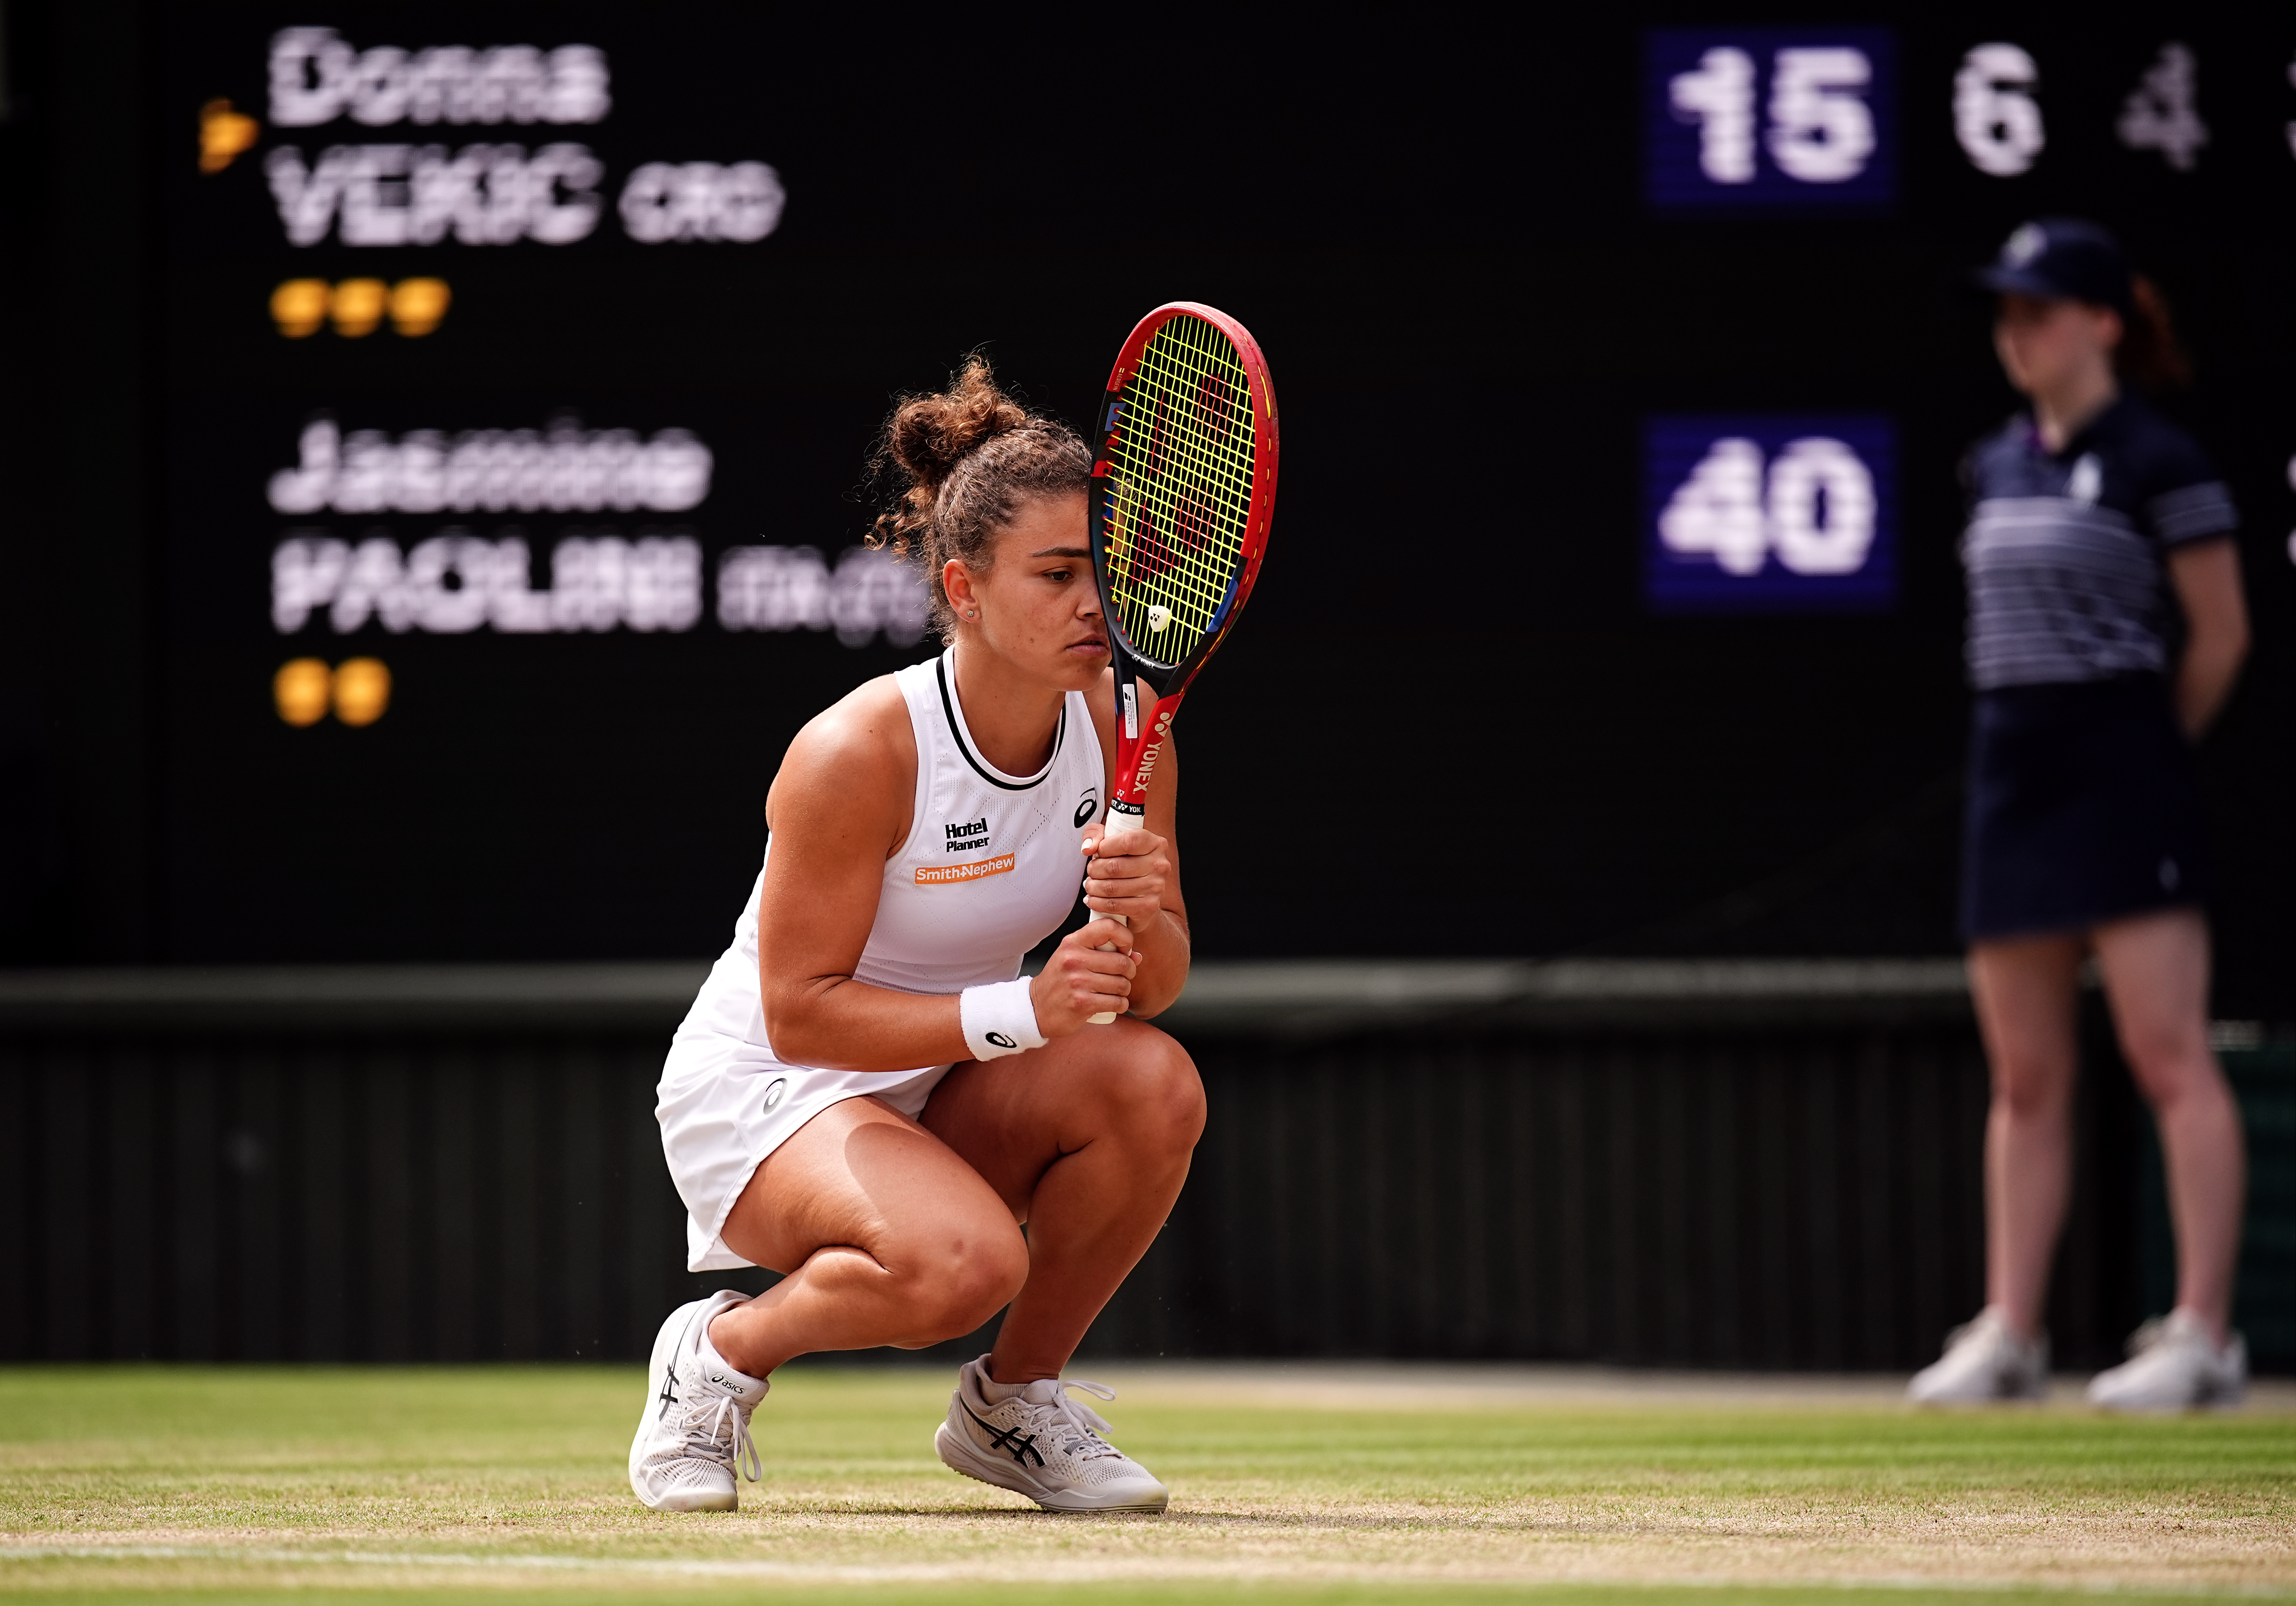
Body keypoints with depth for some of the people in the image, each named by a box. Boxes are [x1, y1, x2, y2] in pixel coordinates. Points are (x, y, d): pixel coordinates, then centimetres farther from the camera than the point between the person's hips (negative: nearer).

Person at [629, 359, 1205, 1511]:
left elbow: (1156, 987, -1)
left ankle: (1011, 1402, -3)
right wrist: (1020, 1009, -32)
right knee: (964, 1261, -35)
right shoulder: (857, 755, -25)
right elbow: (799, 1011, -22)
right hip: (759, 1087, -6)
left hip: (947, 1096, 6)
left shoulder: (1119, 726, -8)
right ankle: (719, 1355, -3)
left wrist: (1140, 921, -26)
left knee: (1156, 1083, -25)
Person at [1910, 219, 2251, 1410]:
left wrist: (2150, 752, 5)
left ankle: (2204, 1335, -10)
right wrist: (2030, 747, 14)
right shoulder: (1998, 465, 14)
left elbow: (2220, 636, -3)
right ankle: (2009, 1334, 10)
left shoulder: (2158, 463, -7)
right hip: (2012, 770, 7)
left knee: (2168, 1056, -9)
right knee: (2024, 1074, 8)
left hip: (2122, 765, -7)